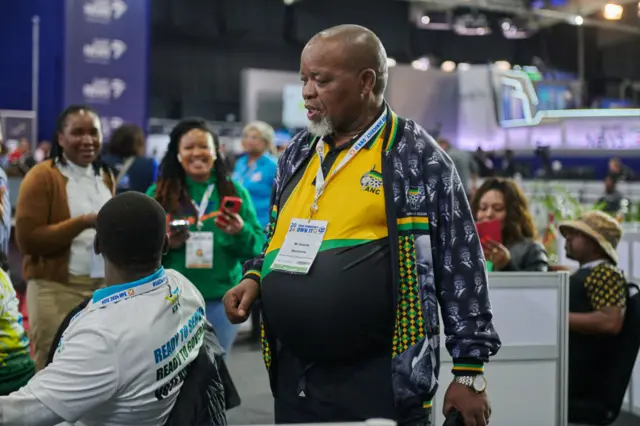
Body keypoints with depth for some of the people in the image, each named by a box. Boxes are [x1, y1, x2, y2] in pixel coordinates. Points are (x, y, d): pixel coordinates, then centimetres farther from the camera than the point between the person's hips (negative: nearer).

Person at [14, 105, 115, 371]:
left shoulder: (106, 178, 14)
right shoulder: (42, 176, -7)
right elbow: (27, 239, -13)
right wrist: (82, 222, -20)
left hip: (103, 287, 6)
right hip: (55, 288, -6)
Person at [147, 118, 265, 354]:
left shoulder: (234, 192, 4)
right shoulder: (159, 193, 3)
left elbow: (259, 247, 2)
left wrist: (241, 232, -17)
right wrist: (163, 244, -16)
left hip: (221, 300, 1)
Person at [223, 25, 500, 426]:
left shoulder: (417, 157, -7)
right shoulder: (298, 153, 11)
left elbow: (461, 267, -7)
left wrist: (469, 371, -7)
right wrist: (254, 278, 4)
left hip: (383, 382, -5)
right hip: (294, 376, 6)